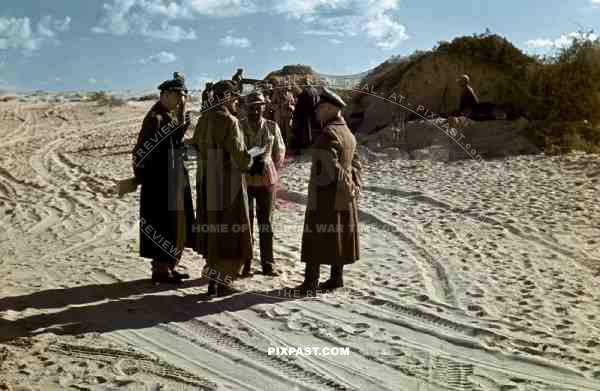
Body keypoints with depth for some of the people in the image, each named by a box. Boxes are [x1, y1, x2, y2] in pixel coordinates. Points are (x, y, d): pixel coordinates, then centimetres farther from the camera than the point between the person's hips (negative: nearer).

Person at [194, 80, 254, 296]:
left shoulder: (205, 120, 7)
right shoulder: (229, 120, -15)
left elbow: (202, 148, 10)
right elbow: (239, 155, -17)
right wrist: (248, 162, 4)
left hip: (207, 183, 8)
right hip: (228, 185, -7)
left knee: (212, 230, 15)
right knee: (230, 232, 4)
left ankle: (213, 280, 23)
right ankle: (222, 282, 9)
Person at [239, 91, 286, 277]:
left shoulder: (272, 127, 2)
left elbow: (280, 152, 10)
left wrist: (272, 172, 4)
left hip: (266, 180, 1)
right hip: (244, 180, -1)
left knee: (266, 220, 9)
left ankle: (268, 263, 18)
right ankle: (245, 263, 13)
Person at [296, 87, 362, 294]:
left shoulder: (328, 133, -18)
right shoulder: (348, 133, 11)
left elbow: (333, 167, -23)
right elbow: (355, 162, 14)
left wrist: (349, 189, -15)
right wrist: (355, 186, 10)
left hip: (325, 196, -9)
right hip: (342, 198, 9)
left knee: (315, 237, -1)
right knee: (337, 236, 14)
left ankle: (311, 282, 3)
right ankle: (336, 278, 22)